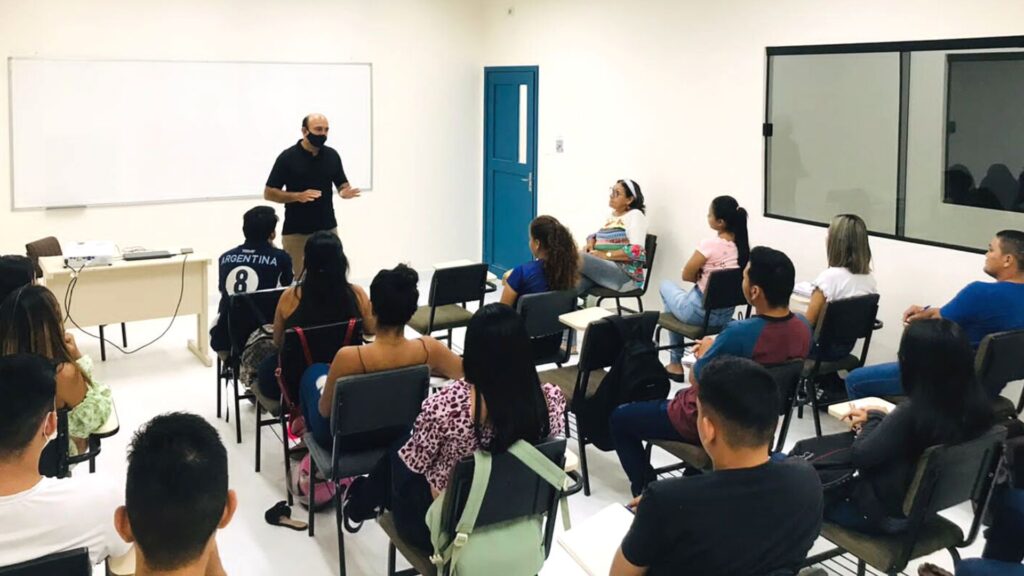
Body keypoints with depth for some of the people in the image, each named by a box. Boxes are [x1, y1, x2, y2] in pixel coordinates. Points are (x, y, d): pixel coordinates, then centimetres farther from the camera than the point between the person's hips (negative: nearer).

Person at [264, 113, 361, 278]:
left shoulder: (332, 155, 5)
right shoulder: (287, 157, -7)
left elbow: (342, 184, 13)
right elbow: (269, 193, -5)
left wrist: (345, 192, -12)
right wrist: (298, 196, -20)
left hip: (328, 229, 3)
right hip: (296, 232, -3)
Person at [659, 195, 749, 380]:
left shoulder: (709, 244, -23)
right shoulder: (744, 245, -2)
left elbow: (687, 276, -10)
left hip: (700, 312, -6)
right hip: (726, 314, 6)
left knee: (666, 285, 23)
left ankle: (676, 363, 26)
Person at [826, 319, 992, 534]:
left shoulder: (913, 411, -33)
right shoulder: (977, 402, -13)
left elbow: (861, 456, -22)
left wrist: (873, 419, -6)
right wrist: (884, 419, 0)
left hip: (889, 513, -7)